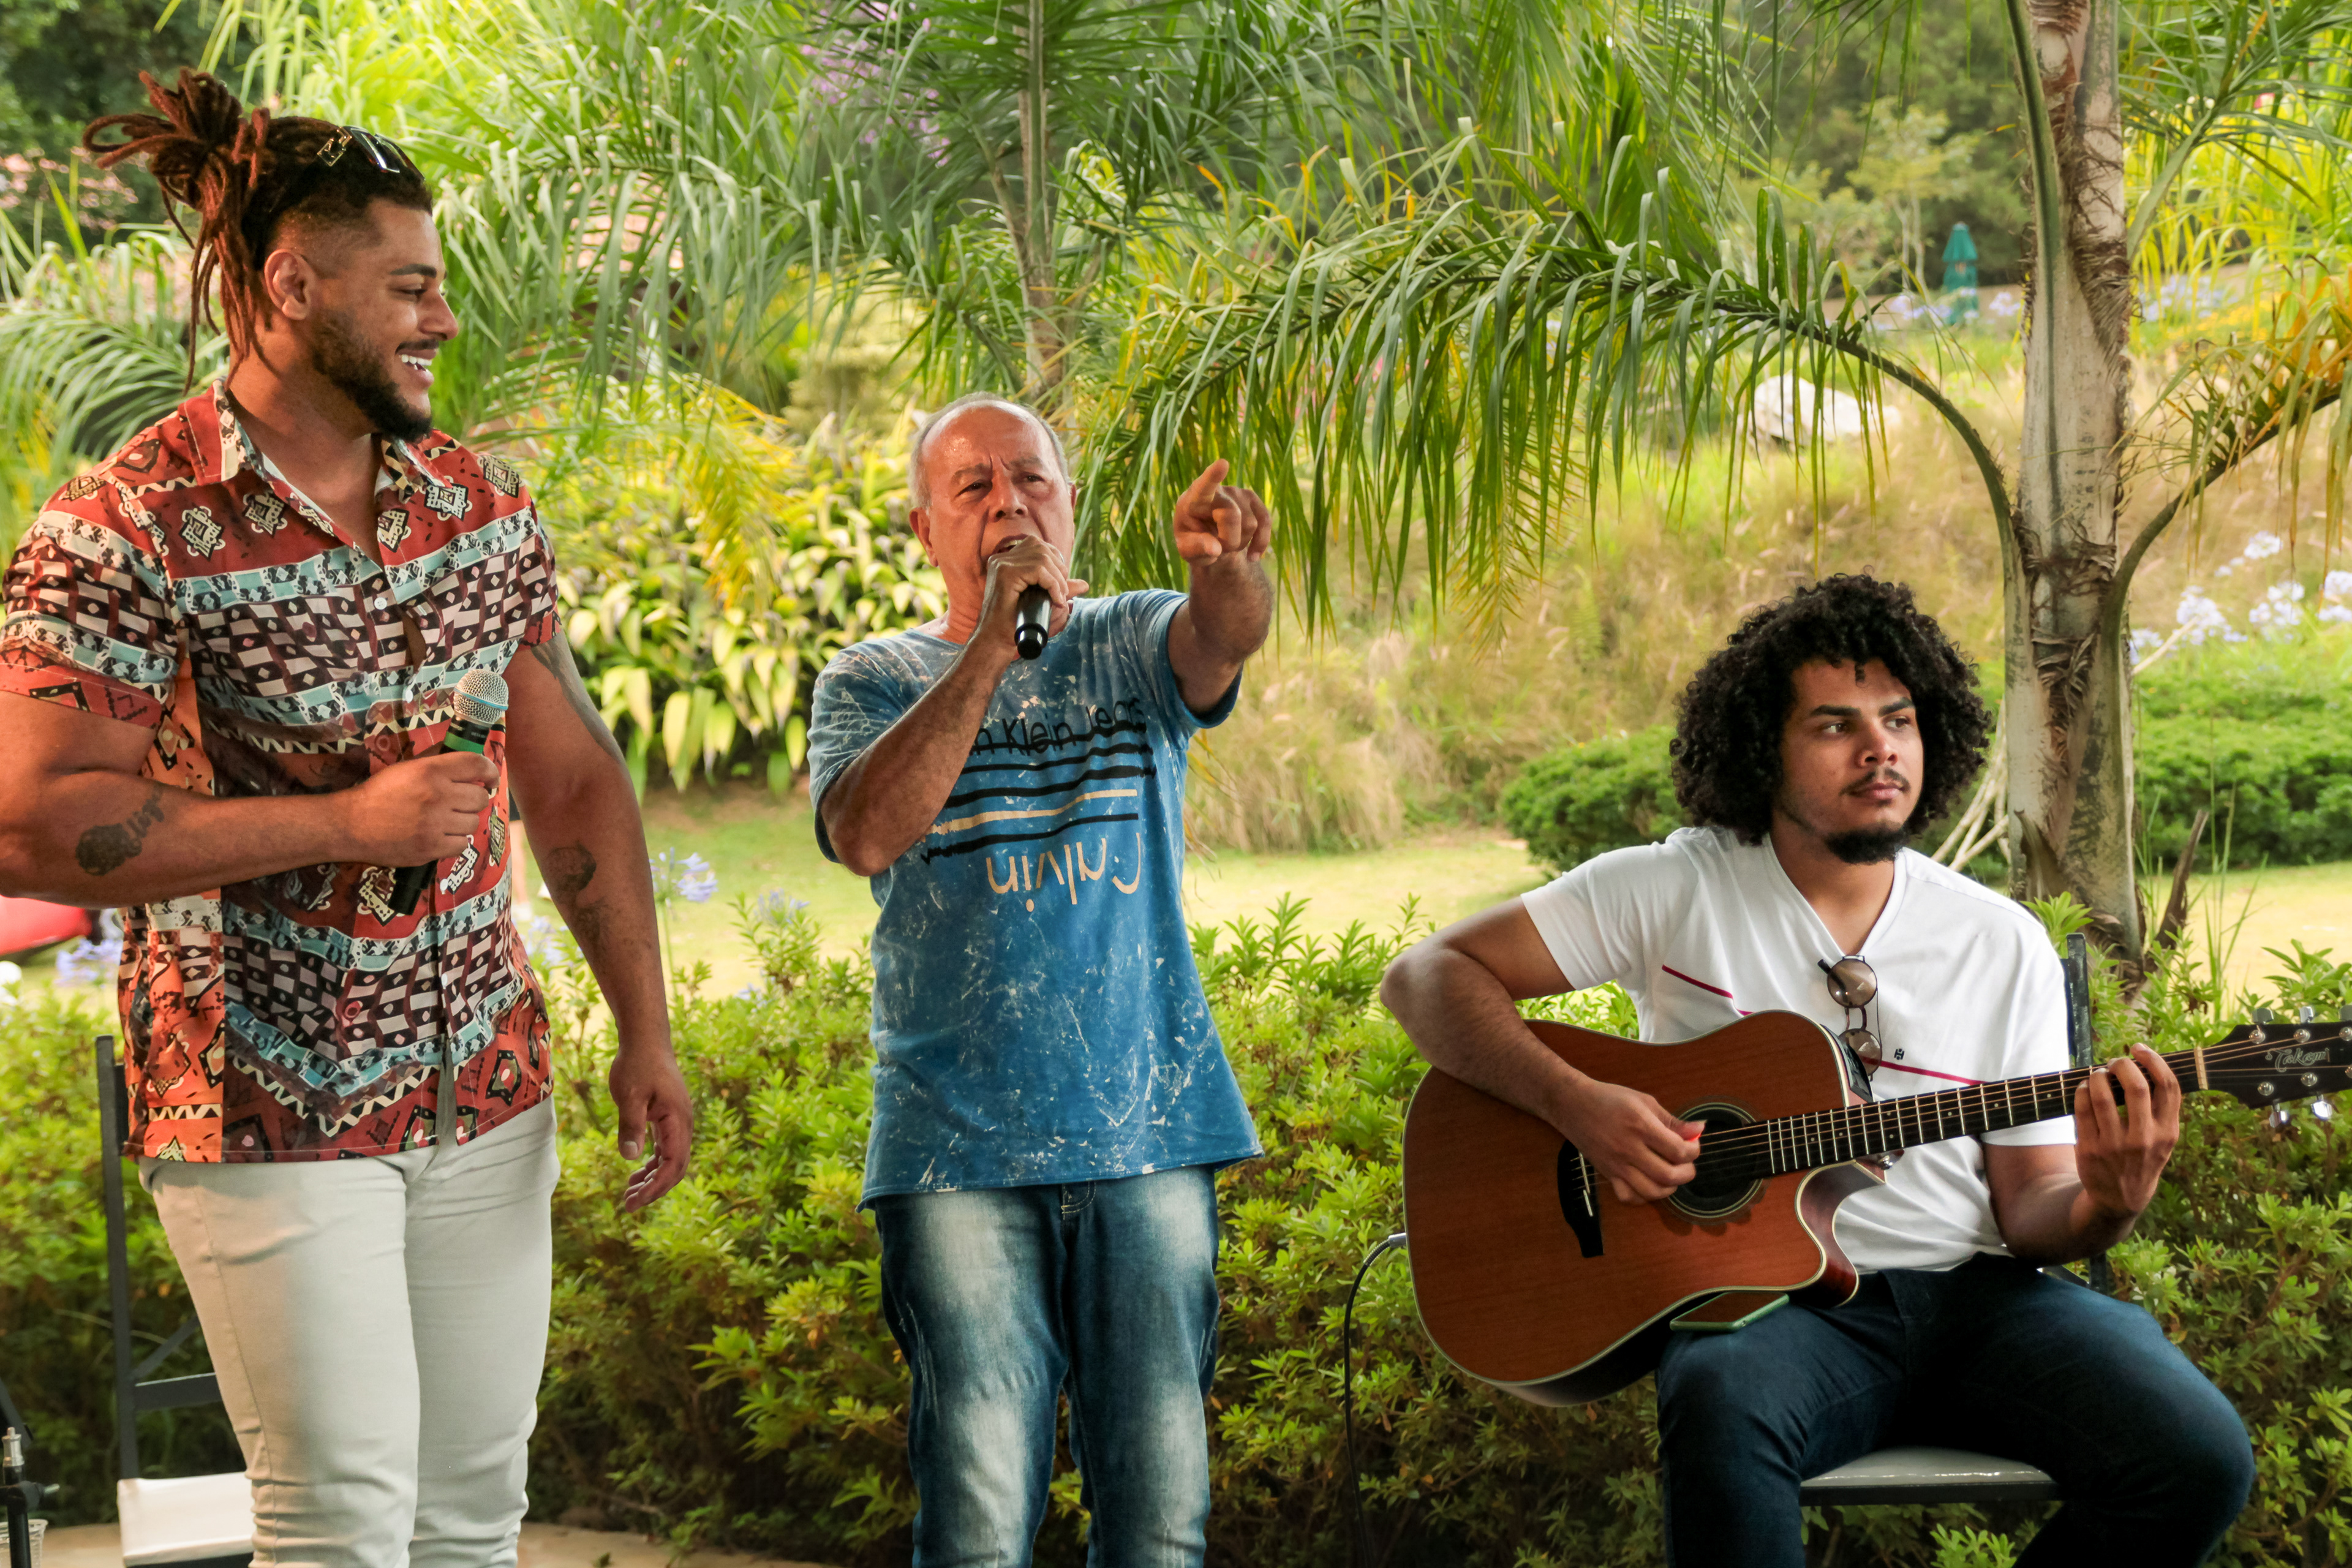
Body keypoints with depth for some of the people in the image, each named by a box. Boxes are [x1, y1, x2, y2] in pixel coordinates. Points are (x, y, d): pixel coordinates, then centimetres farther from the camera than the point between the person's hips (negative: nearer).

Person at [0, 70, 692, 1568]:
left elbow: (574, 777, 13)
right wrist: (349, 824, -20)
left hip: (486, 1098, 6)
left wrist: (646, 1028, 8)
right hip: (269, 1109, -6)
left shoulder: (483, 504, 7)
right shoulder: (129, 529, -12)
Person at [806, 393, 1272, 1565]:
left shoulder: (1128, 651, 11)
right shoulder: (876, 681, 8)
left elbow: (1224, 641, -13)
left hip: (1149, 1130, 2)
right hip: (961, 1151, -1)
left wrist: (1229, 565, -37)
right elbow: (867, 835, -12)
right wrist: (990, 647, -16)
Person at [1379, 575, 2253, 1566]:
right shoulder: (1674, 889, 2)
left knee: (2195, 1461, -23)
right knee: (1723, 1409, -41)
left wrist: (2103, 1206, -15)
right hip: (1766, 1295, -3)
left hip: (1971, 1293, 3)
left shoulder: (2004, 947, 10)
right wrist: (1577, 1105, -16)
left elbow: (2030, 1208, 10)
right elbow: (1427, 977, 0)